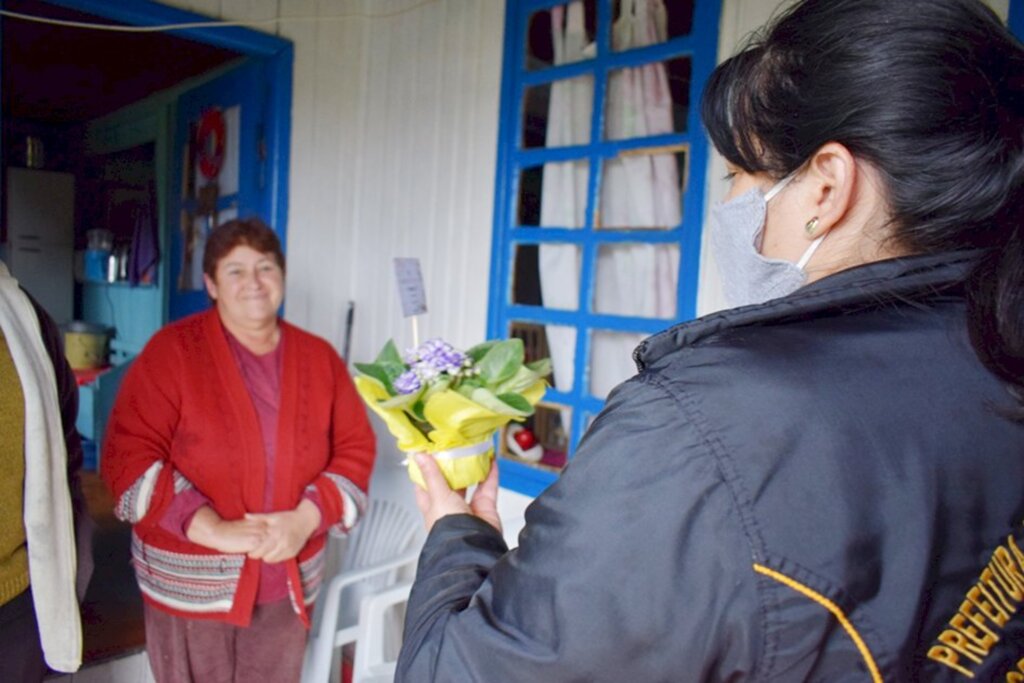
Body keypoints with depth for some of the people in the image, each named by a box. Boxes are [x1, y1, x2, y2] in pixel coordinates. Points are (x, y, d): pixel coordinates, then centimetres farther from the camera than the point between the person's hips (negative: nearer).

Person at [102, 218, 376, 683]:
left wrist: (307, 518, -13)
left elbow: (356, 449, 2)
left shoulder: (320, 358, 3)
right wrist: (211, 528, -20)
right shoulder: (172, 350, -6)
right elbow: (129, 454, -12)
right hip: (190, 584, -2)